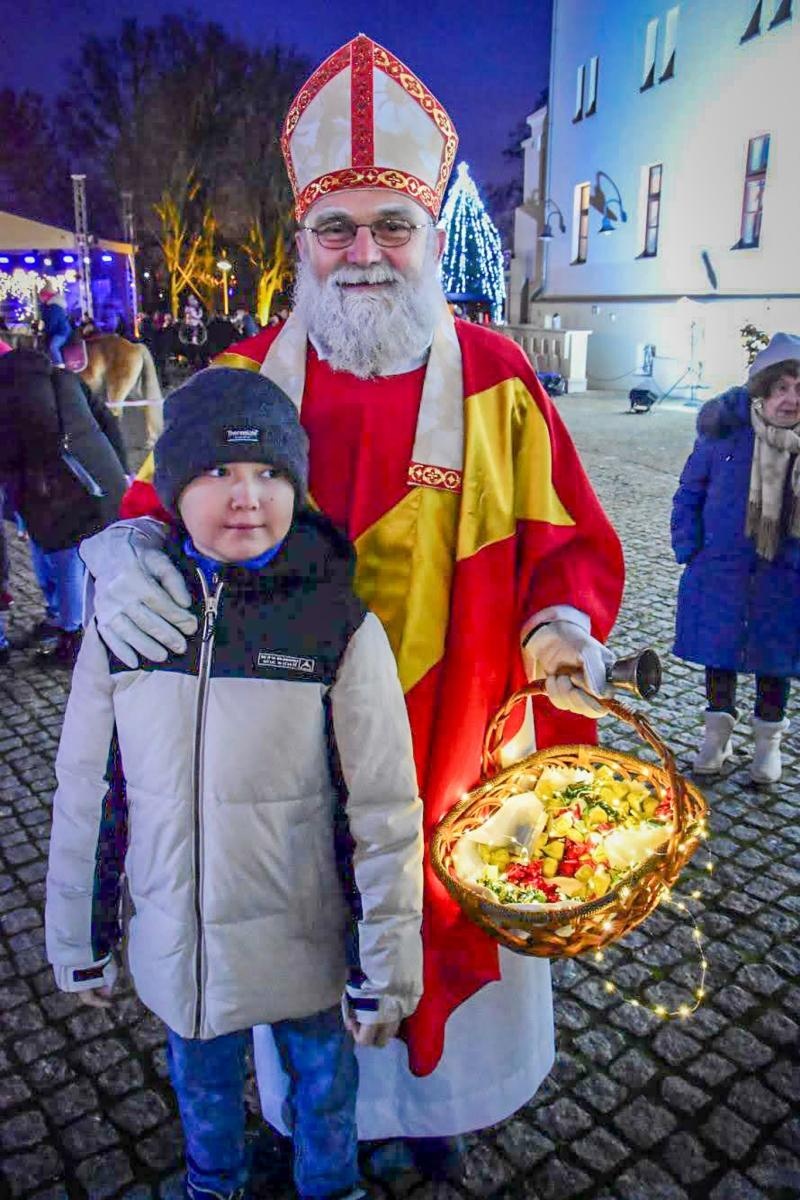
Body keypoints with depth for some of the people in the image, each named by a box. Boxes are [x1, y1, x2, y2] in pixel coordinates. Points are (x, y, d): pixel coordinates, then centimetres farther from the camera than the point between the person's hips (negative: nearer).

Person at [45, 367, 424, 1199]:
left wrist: (385, 972, -9)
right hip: (175, 947, 3)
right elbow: (84, 797, -1)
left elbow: (386, 816, -15)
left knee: (324, 1093, 23)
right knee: (201, 1087, 29)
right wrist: (76, 942, 7)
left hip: (307, 948, -2)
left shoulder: (341, 626, -20)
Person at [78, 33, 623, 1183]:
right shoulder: (247, 377, -1)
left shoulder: (494, 377, -5)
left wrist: (562, 626, -22)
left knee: (450, 926, 19)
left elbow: (569, 540, -1)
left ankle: (433, 1100, 51)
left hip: (451, 745, 0)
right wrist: (128, 550, -19)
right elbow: (161, 498, 5)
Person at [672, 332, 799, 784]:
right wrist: (689, 550, -6)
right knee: (718, 655, 13)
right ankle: (719, 731, 33)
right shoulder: (725, 431, -13)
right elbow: (690, 493, -1)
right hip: (720, 572, 0)